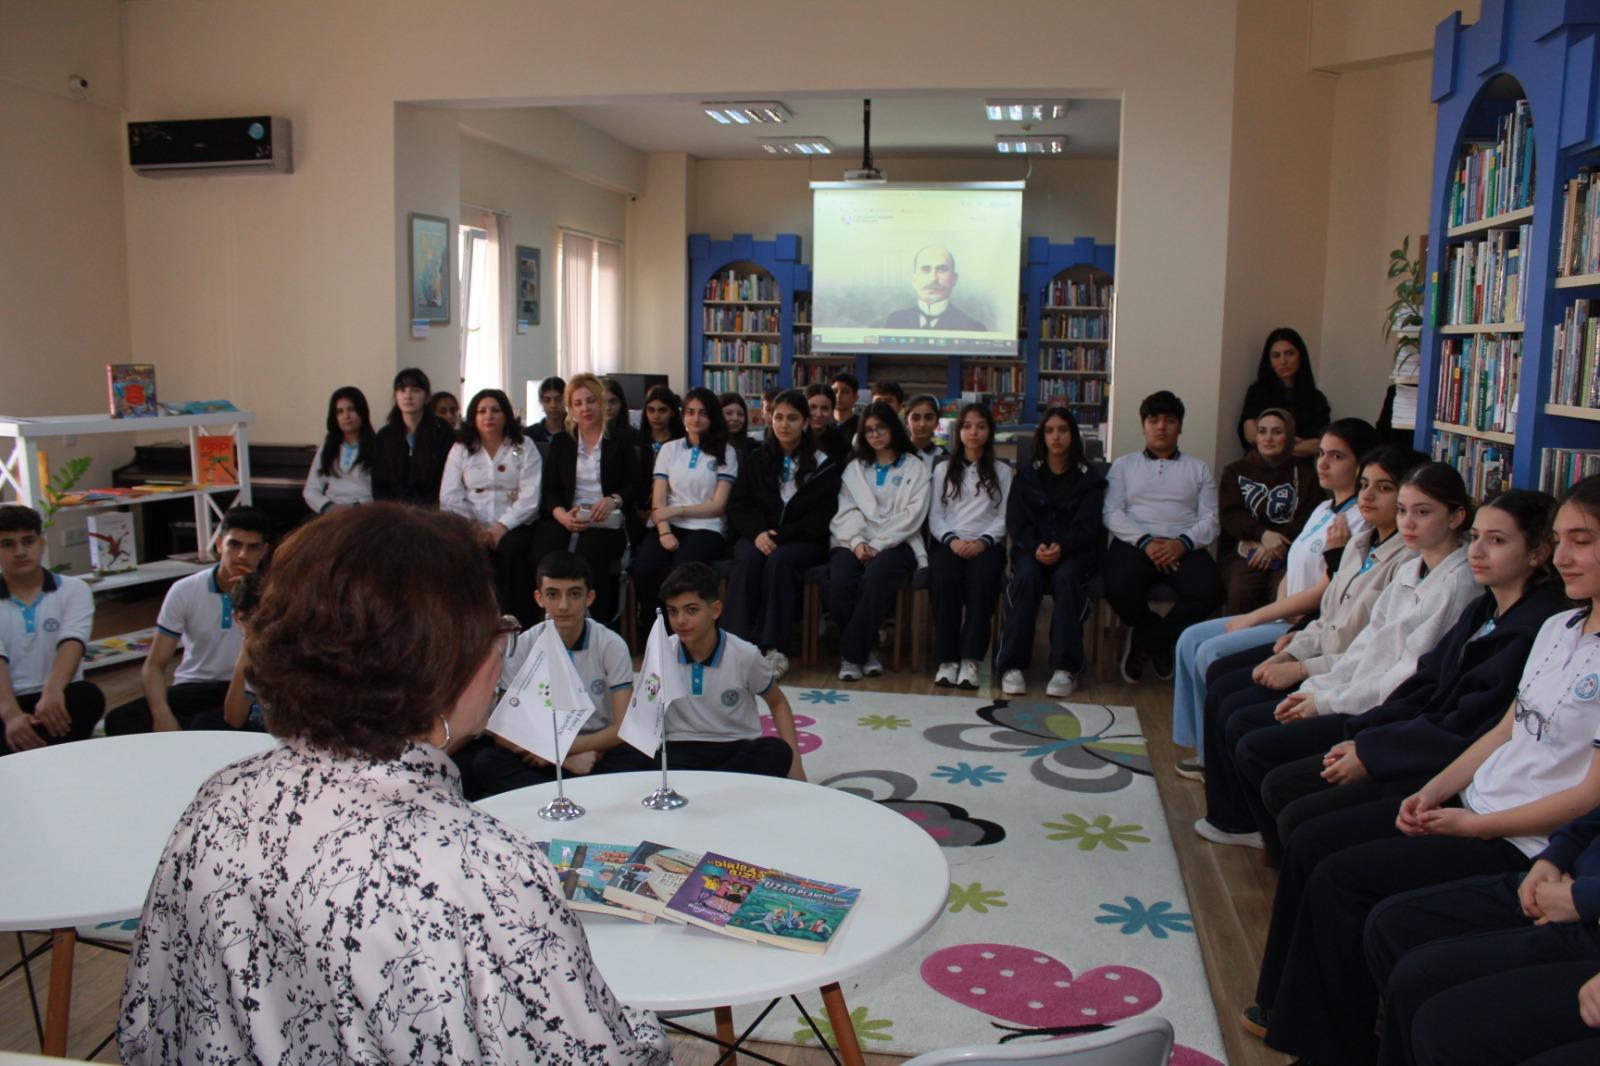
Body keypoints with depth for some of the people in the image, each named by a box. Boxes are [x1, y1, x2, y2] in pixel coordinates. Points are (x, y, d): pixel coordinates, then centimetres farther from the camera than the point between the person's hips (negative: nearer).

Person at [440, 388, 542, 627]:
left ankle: (522, 628, -25)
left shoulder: (524, 448, 9)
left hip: (514, 525, -1)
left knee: (512, 547, -34)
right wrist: (473, 527, -11)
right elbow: (449, 497, 5)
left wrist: (501, 528, -16)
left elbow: (530, 497, -4)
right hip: (473, 528, 2)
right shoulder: (460, 450, 15)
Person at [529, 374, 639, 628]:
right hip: (566, 519, 3)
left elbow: (636, 487, 6)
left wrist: (614, 500, -16)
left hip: (607, 522, -2)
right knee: (545, 553, -30)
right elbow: (550, 489, 12)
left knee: (588, 555, -35)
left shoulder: (620, 440, 11)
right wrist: (562, 514, -10)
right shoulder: (561, 442, 19)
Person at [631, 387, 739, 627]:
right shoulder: (669, 449, 19)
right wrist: (664, 531, -11)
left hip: (706, 528, -2)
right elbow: (658, 500, 8)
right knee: (644, 568, -31)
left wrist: (677, 510, -8)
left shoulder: (726, 453, 12)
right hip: (668, 526, 2)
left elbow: (718, 505, 3)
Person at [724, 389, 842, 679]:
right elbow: (737, 506, 10)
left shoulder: (823, 464, 7)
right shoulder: (757, 460, 15)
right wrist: (757, 532, -12)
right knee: (748, 559, -32)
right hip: (758, 536, 2)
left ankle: (774, 648, -36)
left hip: (803, 540, -2)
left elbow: (823, 516, -2)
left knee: (779, 560, -35)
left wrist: (781, 535, -14)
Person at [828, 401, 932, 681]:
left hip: (895, 543, -2)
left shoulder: (915, 469, 13)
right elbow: (847, 511, 10)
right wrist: (857, 542, -10)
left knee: (875, 578, -37)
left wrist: (877, 545, -12)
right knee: (840, 581, -32)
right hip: (855, 542, 2)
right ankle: (865, 649, -12)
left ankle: (852, 654, -24)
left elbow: (911, 516, 0)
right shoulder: (854, 468, 23)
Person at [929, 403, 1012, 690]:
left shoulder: (1002, 472, 19)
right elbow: (935, 515, 10)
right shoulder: (943, 469, 21)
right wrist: (951, 539, -9)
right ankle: (946, 658, -29)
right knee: (943, 579, -34)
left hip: (986, 543, 0)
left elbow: (1004, 517, 8)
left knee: (982, 580, -35)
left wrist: (983, 541, -11)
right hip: (948, 541, 0)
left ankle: (970, 659, -34)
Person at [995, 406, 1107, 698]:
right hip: (1032, 549, 1)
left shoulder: (1089, 478, 10)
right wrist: (1035, 548, -17)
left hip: (1074, 551, -1)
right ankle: (1012, 665, -34)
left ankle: (1066, 668, -33)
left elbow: (1088, 525, -1)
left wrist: (1061, 548, -20)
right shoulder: (1027, 476, 14)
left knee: (1065, 577, -34)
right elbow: (1016, 521, 4)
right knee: (1027, 575, -33)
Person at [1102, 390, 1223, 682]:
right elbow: (1112, 514, 5)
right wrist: (1145, 541, -14)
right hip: (1134, 543, -1)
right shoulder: (1124, 465, 20)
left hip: (1183, 546, 2)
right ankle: (1160, 642, -3)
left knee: (1209, 590, -32)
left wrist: (1183, 543, -13)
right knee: (1120, 588, -35)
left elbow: (1209, 520, 9)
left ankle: (1144, 640, -6)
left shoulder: (1198, 469, 23)